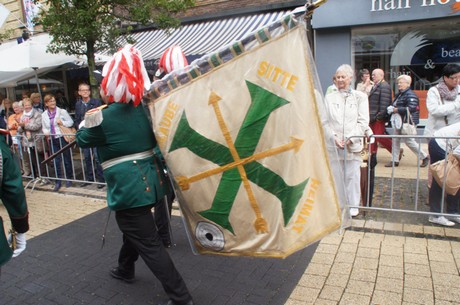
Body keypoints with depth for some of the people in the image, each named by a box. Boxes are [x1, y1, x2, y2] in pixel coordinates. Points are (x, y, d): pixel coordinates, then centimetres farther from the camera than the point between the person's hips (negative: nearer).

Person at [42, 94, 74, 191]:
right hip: (52, 140, 3)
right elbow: (44, 127, 16)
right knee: (56, 161, 3)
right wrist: (46, 132, -4)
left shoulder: (62, 111, -3)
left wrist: (62, 122, -16)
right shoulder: (44, 115, 8)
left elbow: (71, 122, 0)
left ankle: (69, 179, 22)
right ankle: (58, 181, 11)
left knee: (67, 159, 6)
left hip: (63, 138, -3)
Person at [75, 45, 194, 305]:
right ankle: (125, 269, 51)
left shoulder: (102, 118, -12)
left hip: (129, 189, -7)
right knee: (134, 228, 28)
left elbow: (83, 140, 7)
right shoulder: (145, 108, 2)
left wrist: (86, 121, 26)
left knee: (150, 244, 0)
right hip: (150, 182, 7)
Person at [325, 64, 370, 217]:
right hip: (334, 143, 1)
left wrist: (351, 139, -9)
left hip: (353, 144, -1)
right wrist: (333, 137, -10)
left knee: (352, 175, 2)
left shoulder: (360, 97, 6)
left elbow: (363, 121, 1)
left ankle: (353, 205, 15)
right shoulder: (329, 97, 9)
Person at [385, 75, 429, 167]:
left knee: (409, 141, -2)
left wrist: (396, 109, -22)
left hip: (407, 122, -9)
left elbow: (411, 108, -25)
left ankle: (425, 157, 16)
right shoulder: (399, 94, 14)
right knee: (395, 140, 9)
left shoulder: (410, 94, -14)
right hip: (399, 122, 10)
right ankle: (394, 160, 16)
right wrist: (391, 108, 2)